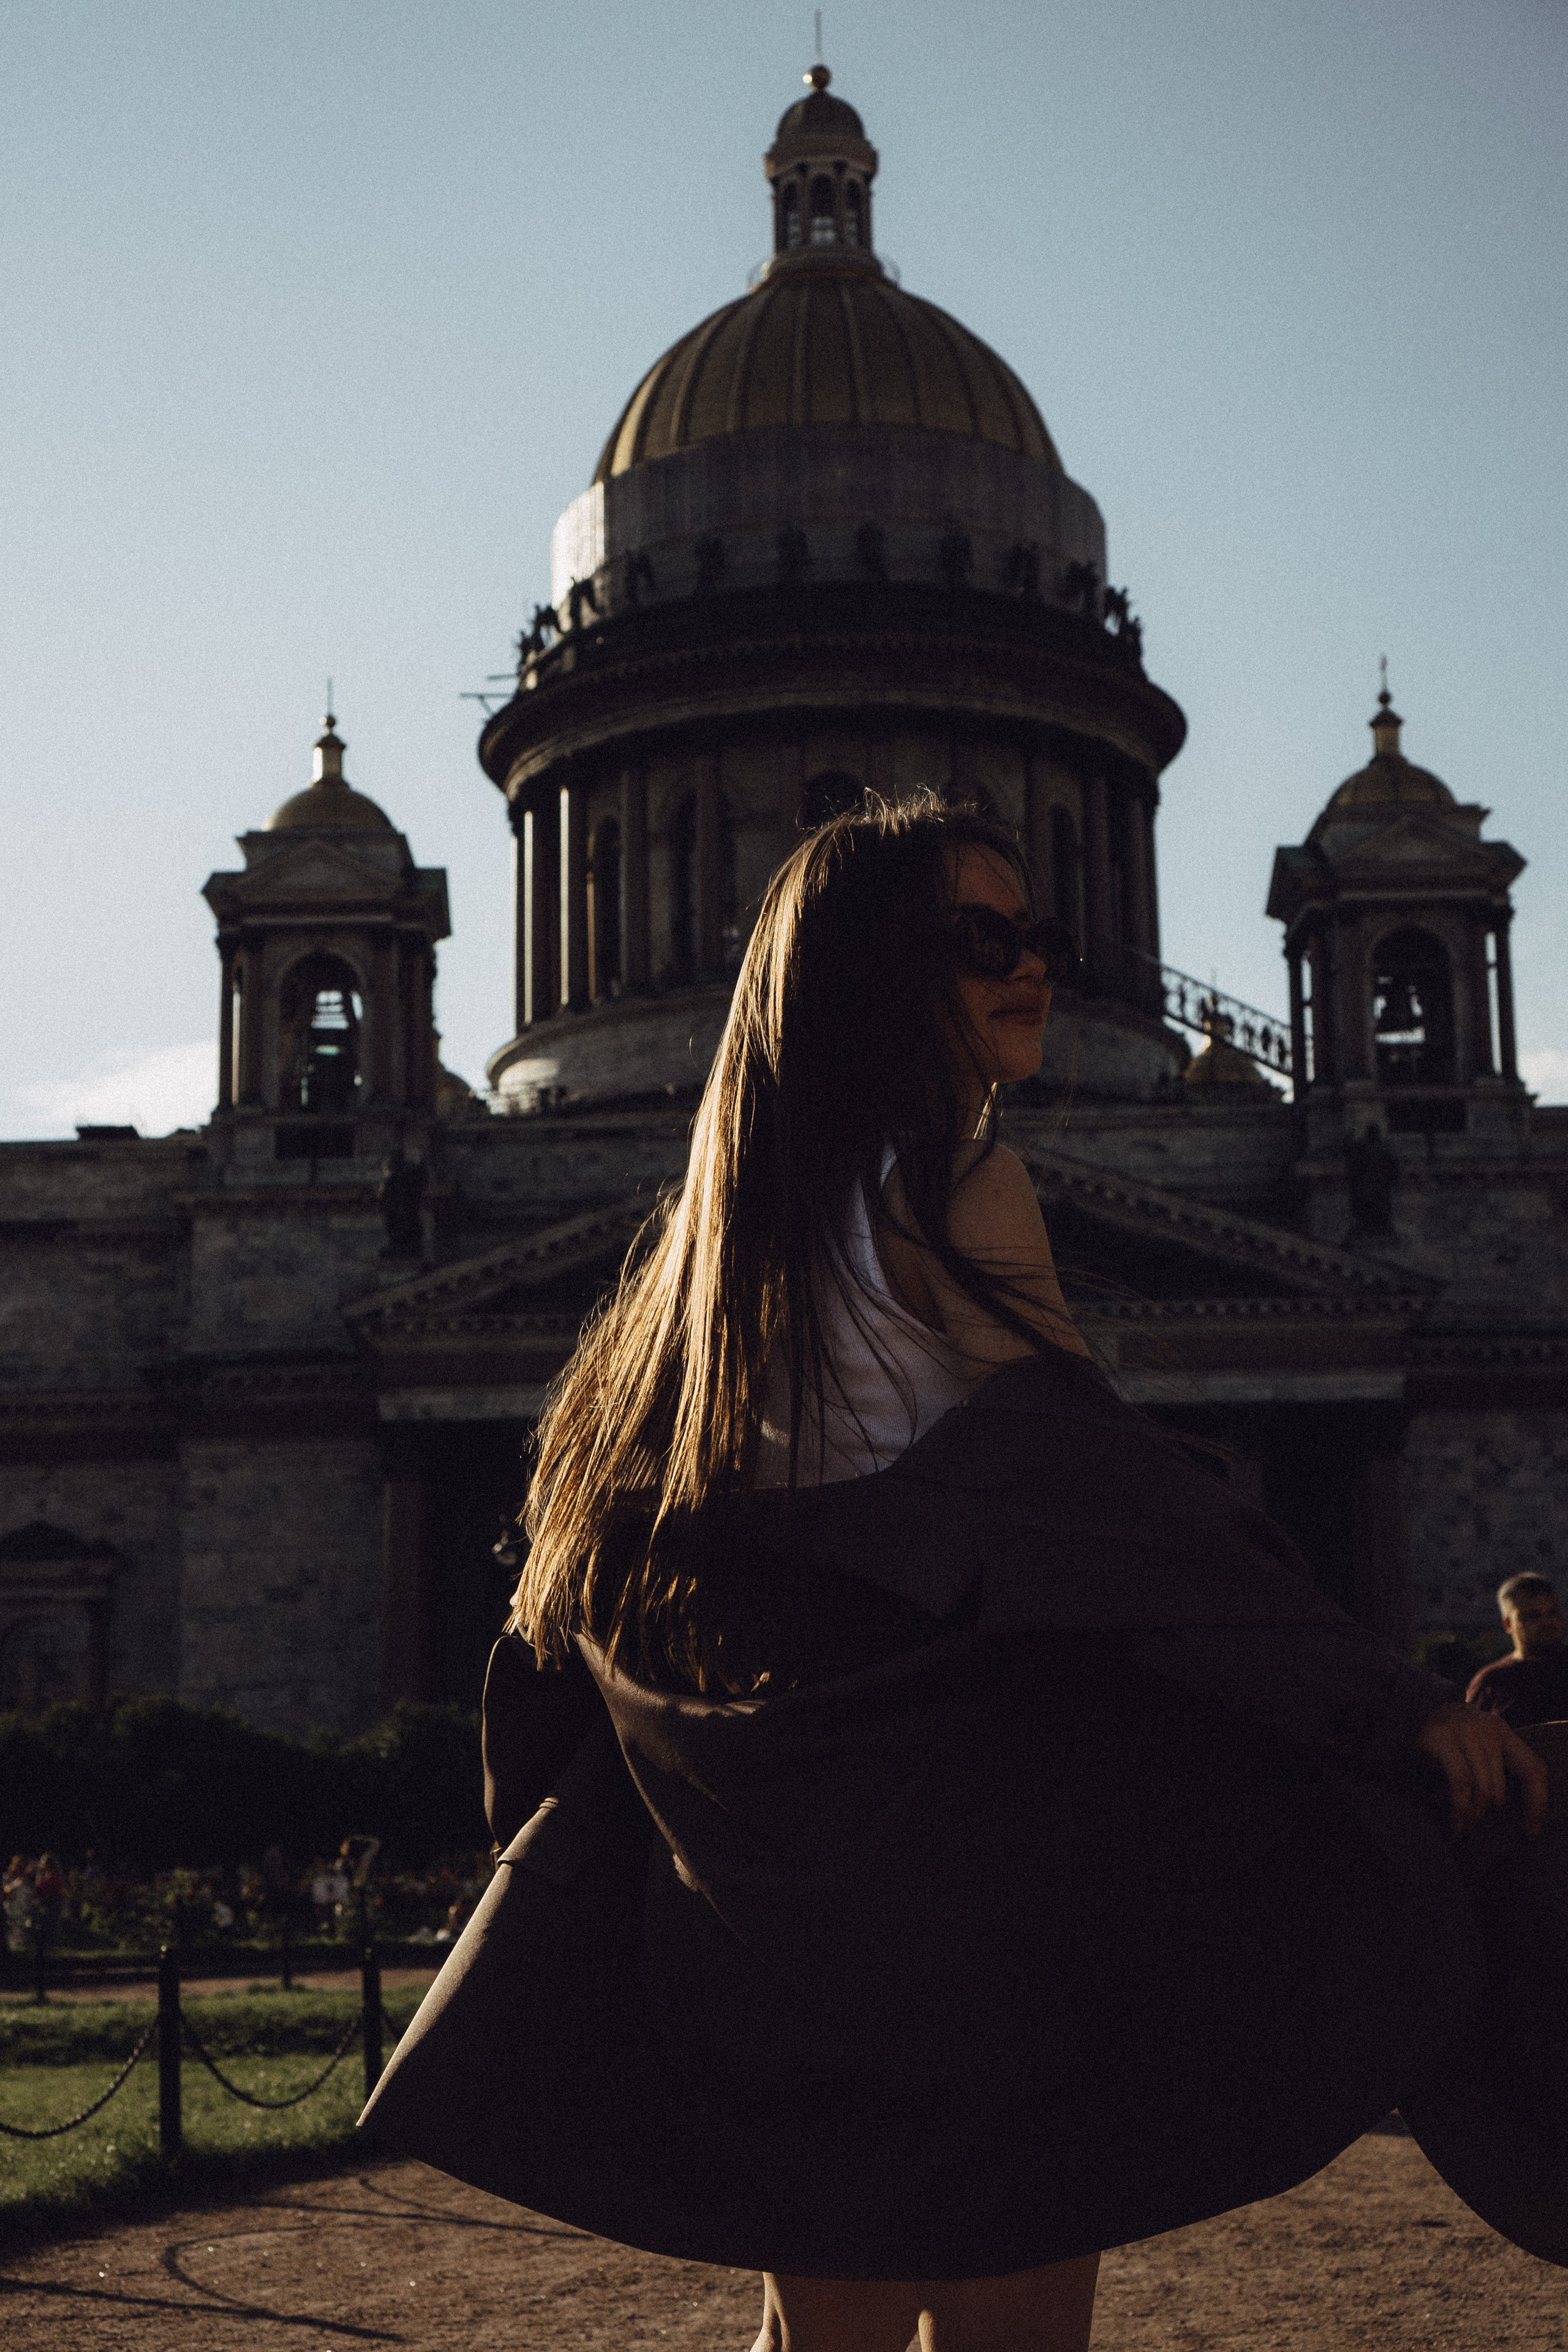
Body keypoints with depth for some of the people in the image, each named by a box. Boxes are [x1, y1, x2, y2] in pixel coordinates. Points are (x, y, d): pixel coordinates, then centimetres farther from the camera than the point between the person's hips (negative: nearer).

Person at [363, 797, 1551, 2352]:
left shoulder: (732, 1221, 15)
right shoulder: (950, 1186, -10)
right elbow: (1092, 1494, -18)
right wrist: (1390, 1702, -19)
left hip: (785, 1870, 8)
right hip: (960, 1833, -8)